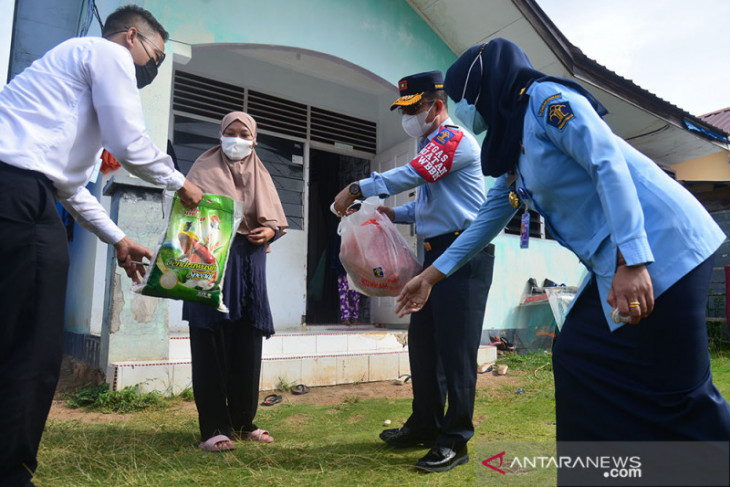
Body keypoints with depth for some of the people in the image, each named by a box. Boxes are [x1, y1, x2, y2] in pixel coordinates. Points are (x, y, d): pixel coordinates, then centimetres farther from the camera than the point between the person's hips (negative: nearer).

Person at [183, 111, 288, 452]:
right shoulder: (205, 168, 9)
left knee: (247, 345, 5)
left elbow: (278, 221, 17)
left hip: (249, 263, 4)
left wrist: (268, 232, -4)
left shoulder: (260, 175, 19)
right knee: (211, 344, -5)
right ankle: (214, 427, 3)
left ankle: (243, 421, 18)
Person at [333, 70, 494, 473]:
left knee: (455, 348, -7)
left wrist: (355, 189, -14)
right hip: (437, 254, 10)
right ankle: (425, 425, 26)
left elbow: (410, 176, -21)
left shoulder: (454, 138, -10)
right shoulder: (431, 145, 20)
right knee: (422, 341, 13)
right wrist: (394, 213, 7)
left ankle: (455, 440, 5)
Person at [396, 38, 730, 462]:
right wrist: (431, 275, 25)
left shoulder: (544, 98, -7)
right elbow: (487, 221, 23)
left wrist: (630, 260, -25)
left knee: (677, 390, -5)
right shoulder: (511, 149, 18)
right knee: (577, 358, 7)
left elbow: (609, 163, -18)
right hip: (610, 265, 9)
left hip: (660, 245, -9)